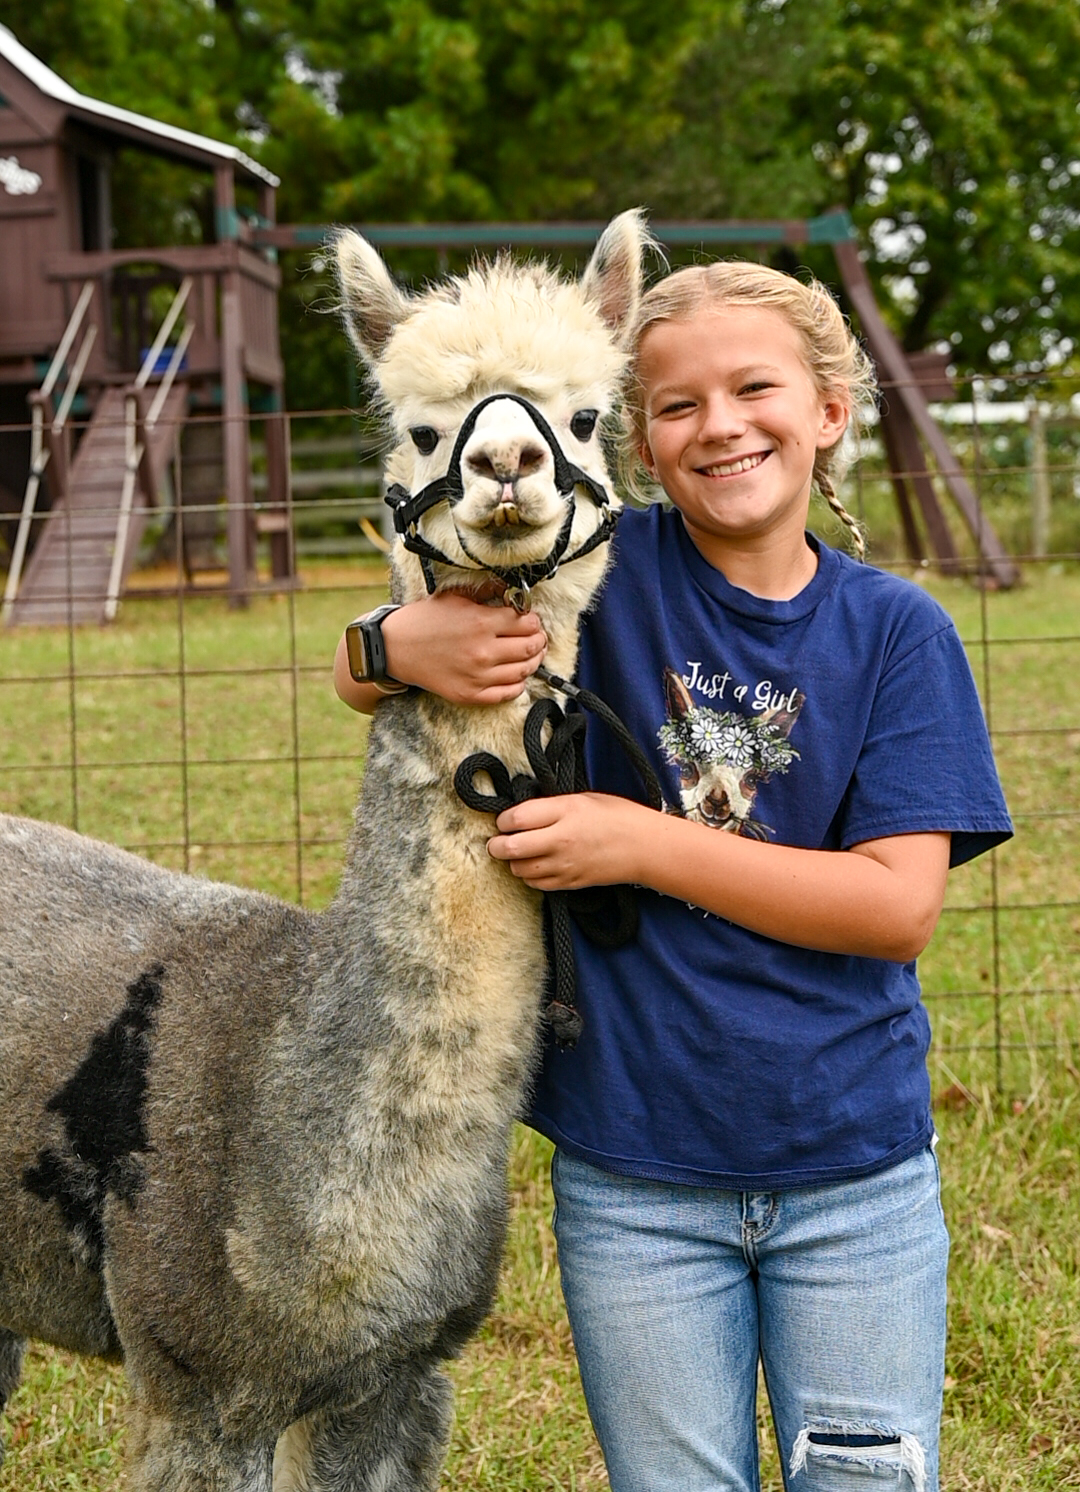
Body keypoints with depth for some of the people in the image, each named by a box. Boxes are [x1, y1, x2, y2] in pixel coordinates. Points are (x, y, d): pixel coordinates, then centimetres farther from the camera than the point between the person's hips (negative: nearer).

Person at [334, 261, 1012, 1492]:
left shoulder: (896, 630, -3)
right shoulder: (608, 573, -5)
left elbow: (900, 906, -12)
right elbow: (358, 674, 0)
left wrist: (646, 846, -18)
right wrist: (406, 644, -24)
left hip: (856, 1177, 0)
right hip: (634, 1183, 0)